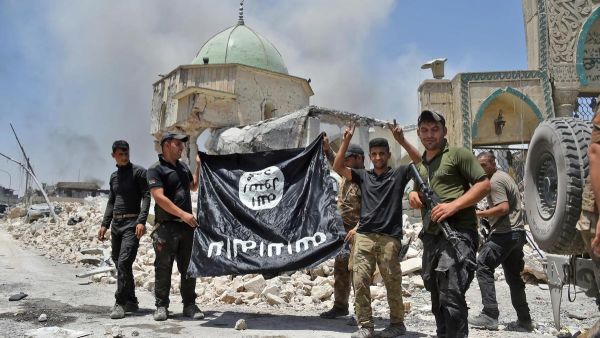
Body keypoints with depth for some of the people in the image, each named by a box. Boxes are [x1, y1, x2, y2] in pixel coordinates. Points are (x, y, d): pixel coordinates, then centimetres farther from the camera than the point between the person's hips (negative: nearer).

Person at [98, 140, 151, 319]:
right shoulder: (114, 176, 17)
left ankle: (120, 303, -9)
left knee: (124, 262, -15)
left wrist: (141, 221, -21)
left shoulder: (138, 172, -3)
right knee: (119, 263, 9)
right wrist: (105, 224, 13)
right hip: (116, 224, 7)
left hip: (132, 224, -7)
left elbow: (146, 196, -11)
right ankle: (131, 301, 18)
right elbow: (111, 202, 21)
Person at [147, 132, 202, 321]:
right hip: (166, 226, -6)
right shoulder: (156, 170, -6)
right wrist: (183, 214, -21)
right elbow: (159, 198, -16)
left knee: (188, 267, 8)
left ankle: (189, 305, 16)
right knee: (163, 268, 2)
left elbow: (194, 187, 30)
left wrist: (199, 167, 17)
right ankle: (162, 306, 13)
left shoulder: (183, 167, 15)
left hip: (187, 225, 6)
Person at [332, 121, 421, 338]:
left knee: (392, 283, 4)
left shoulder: (398, 174, 8)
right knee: (360, 281, -2)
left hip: (389, 237, -2)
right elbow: (337, 167, 5)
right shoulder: (363, 176, 14)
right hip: (364, 236, 2)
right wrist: (346, 141, -4)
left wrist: (401, 140, -13)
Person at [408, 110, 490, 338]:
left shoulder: (458, 154, -1)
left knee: (451, 295, -17)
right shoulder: (418, 165, 19)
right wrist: (413, 196, 6)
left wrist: (453, 205, -18)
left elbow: (484, 184, -7)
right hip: (431, 235, 8)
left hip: (457, 231, -8)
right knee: (437, 298, 15)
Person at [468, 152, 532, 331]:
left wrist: (479, 213, -18)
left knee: (483, 267, -7)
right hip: (517, 232, 10)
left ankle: (489, 316, -10)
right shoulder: (505, 176, 20)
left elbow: (503, 208, -22)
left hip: (504, 233, -10)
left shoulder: (495, 181, -11)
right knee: (513, 275, 15)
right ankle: (524, 319, 19)